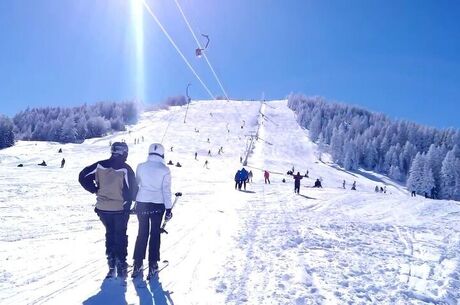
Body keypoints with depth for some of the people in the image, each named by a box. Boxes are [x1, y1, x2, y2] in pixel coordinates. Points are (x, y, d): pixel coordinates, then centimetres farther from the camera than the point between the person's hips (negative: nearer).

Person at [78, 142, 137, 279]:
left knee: (109, 233, 20)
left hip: (103, 208, 3)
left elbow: (83, 177, -1)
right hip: (120, 209, -3)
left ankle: (111, 263, 22)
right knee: (120, 235, 13)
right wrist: (128, 201, 7)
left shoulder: (100, 165, -4)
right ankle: (121, 265, 15)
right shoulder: (125, 169, -15)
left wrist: (96, 190, 5)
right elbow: (132, 190, -14)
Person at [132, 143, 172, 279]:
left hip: (142, 203, 2)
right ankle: (152, 264, 15)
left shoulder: (141, 166, -3)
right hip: (158, 205, -2)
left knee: (142, 232, 14)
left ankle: (137, 264, 18)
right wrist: (168, 208, 1)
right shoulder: (165, 170, -8)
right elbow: (166, 191, -6)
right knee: (155, 233, 10)